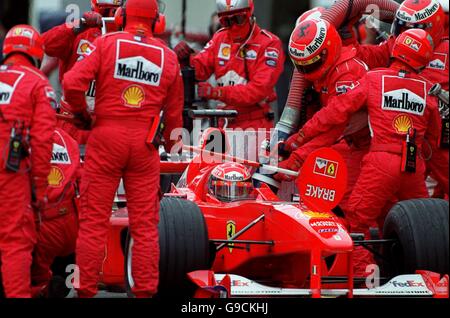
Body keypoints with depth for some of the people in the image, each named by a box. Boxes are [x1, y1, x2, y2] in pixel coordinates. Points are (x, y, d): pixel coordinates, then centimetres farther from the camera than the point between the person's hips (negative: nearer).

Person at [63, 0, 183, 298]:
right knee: (145, 225, 6)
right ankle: (146, 290, 6)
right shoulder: (169, 56, 6)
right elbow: (174, 113, 12)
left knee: (94, 220, 2)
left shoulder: (106, 43, -2)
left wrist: (81, 112, 6)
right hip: (144, 141, 2)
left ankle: (86, 289, 3)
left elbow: (72, 83, -13)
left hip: (106, 137, -2)